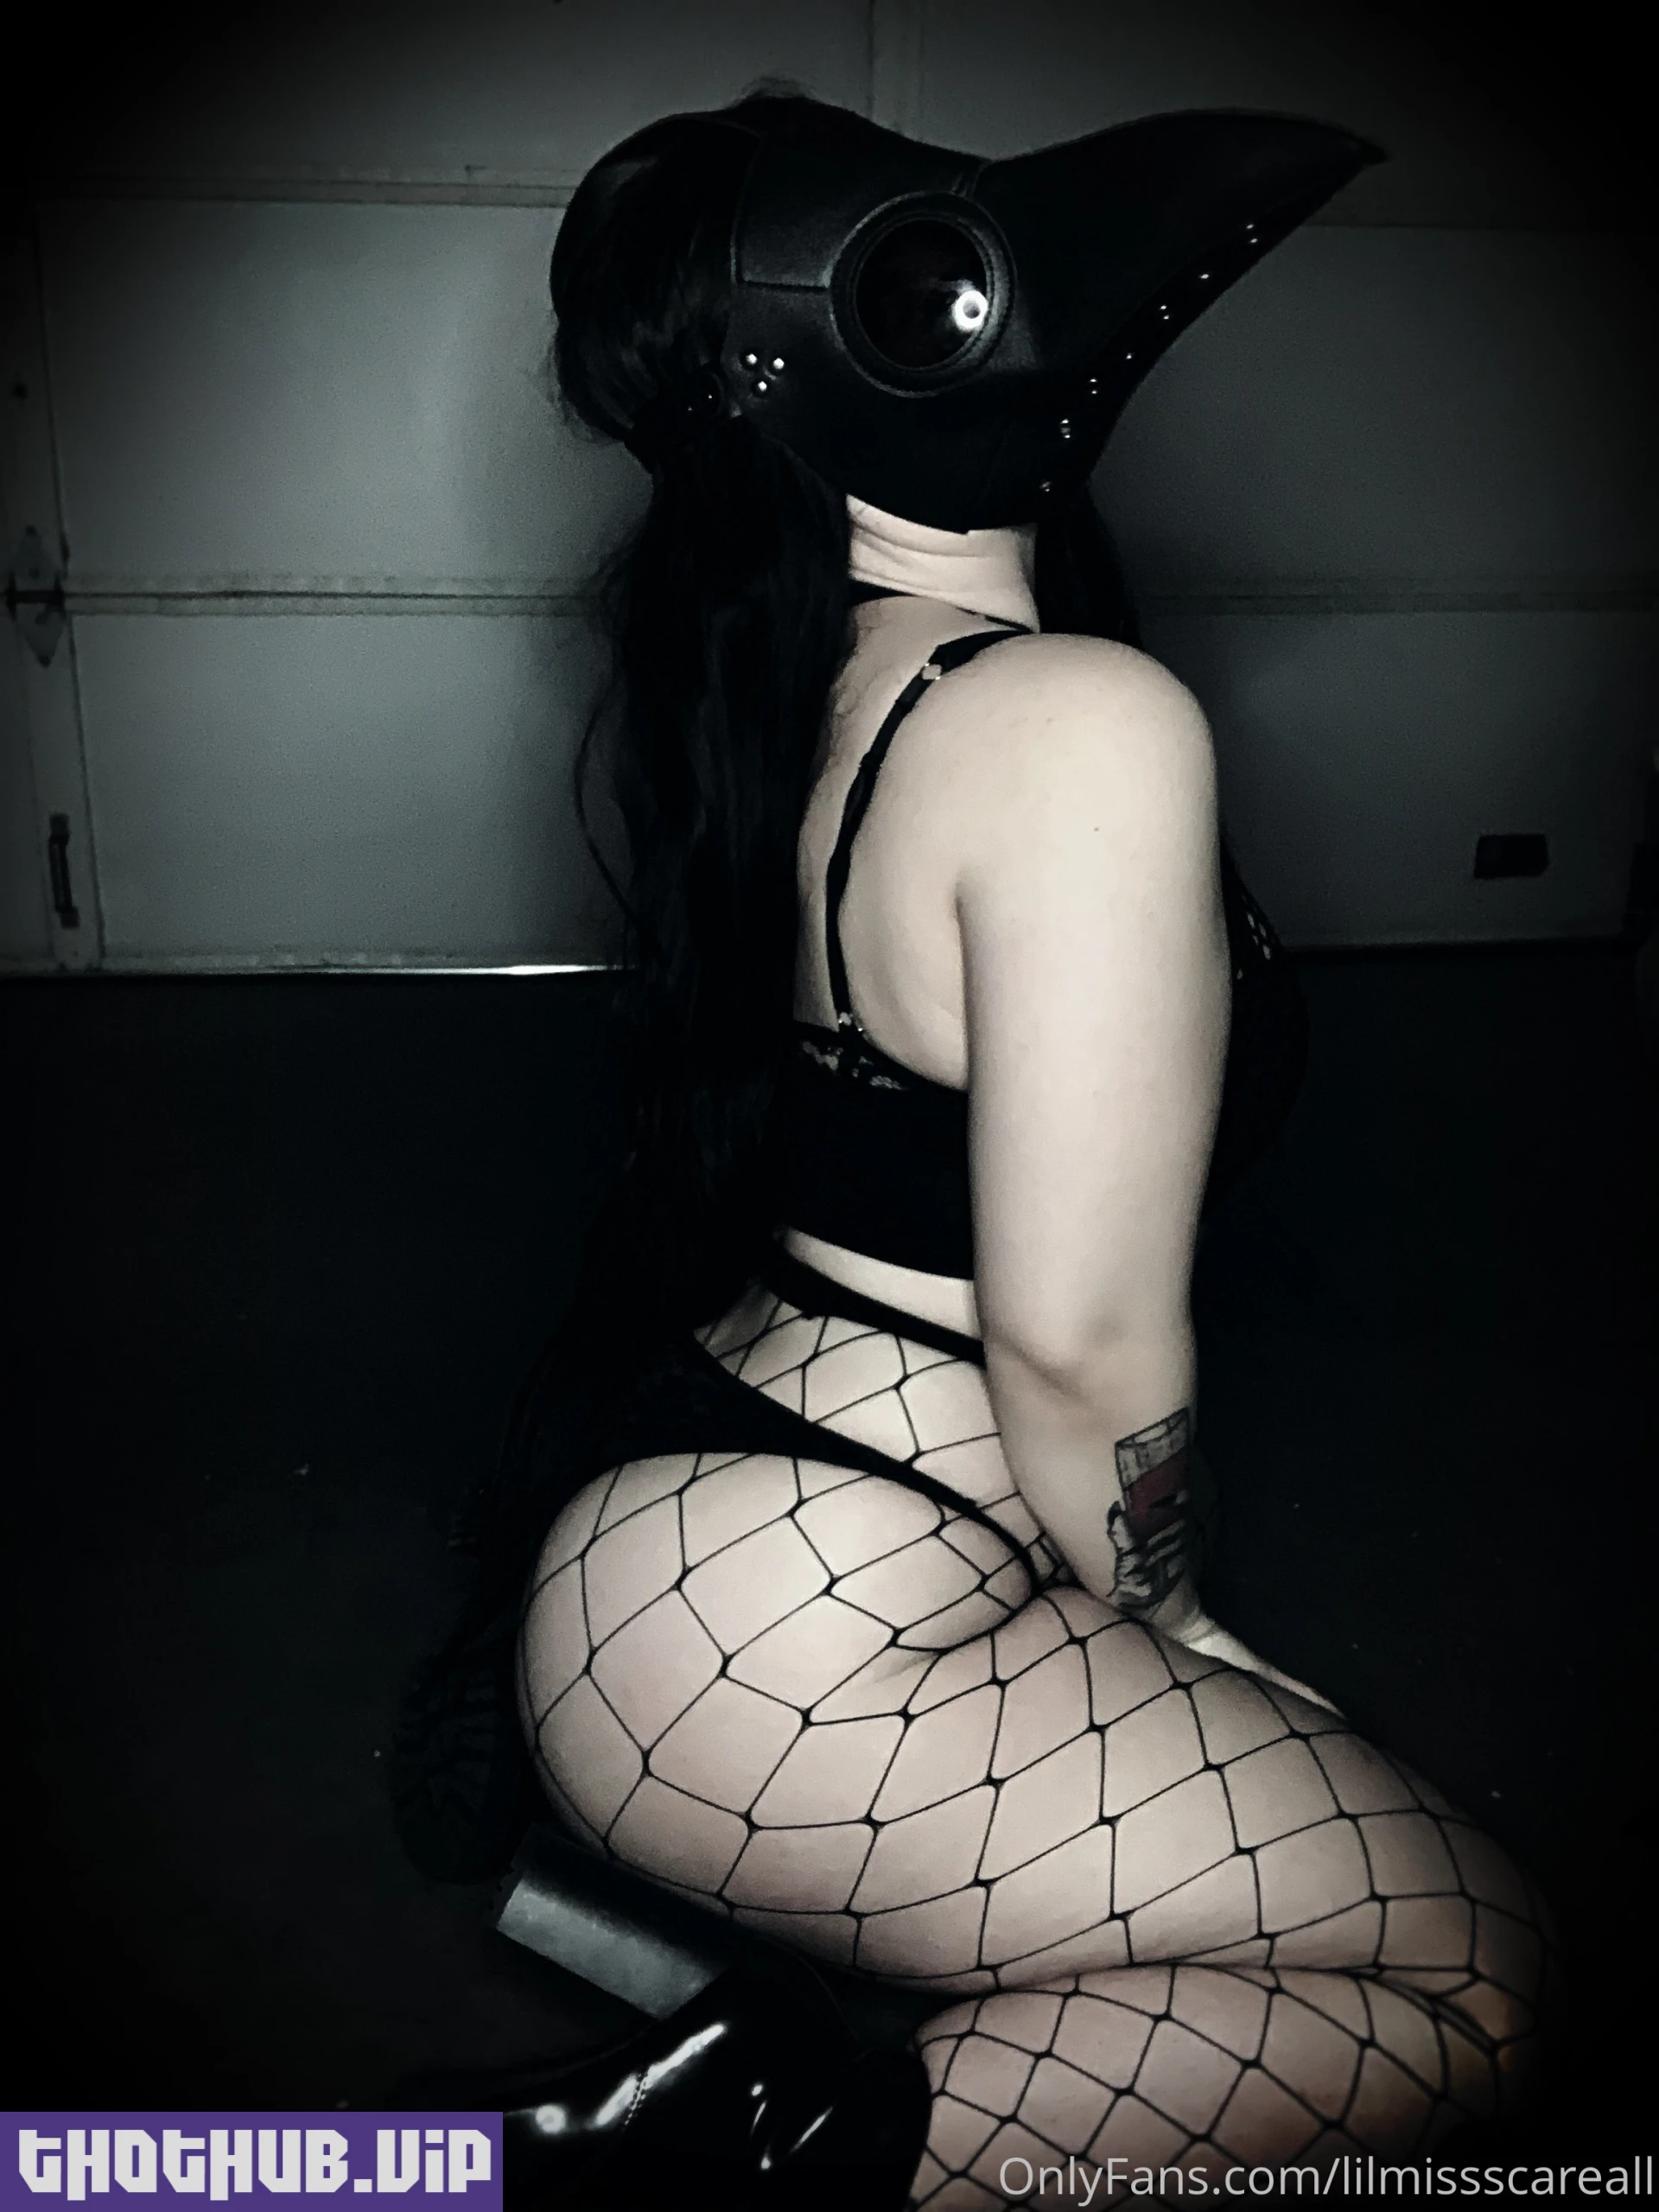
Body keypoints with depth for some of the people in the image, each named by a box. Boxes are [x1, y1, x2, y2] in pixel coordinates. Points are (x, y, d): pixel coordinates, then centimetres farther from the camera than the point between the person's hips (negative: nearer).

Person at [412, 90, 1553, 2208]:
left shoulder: (800, 675, 6)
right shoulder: (1081, 721, -22)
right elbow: (1082, 1337, -22)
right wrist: (1157, 1613, -1)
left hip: (687, 1512, 9)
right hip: (790, 1633, -9)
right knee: (1468, 1970, 6)